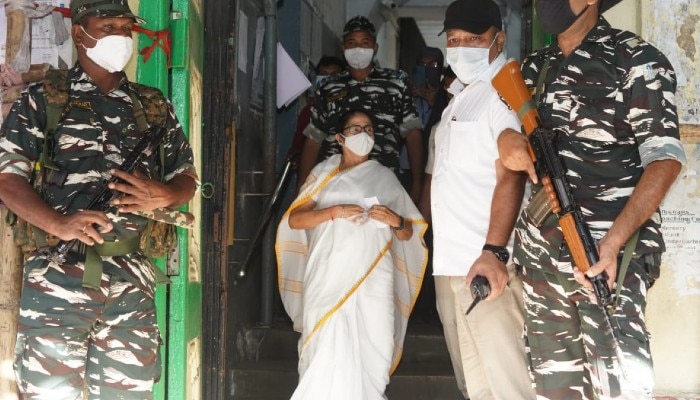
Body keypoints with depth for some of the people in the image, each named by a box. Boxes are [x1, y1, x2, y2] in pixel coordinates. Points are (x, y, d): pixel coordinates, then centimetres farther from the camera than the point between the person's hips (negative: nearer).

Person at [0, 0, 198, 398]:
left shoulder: (155, 106, 15)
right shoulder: (43, 100, 5)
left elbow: (187, 178, 18)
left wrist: (164, 195, -7)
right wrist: (58, 223, -20)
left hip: (132, 278, 3)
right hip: (58, 275, -3)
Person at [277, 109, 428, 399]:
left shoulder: (385, 177, 16)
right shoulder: (324, 172, 15)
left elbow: (408, 234, 18)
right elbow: (294, 220, 5)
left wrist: (395, 221, -4)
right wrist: (335, 212, -9)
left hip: (372, 279, 1)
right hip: (328, 278, 0)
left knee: (369, 352, -8)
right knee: (327, 354, -8)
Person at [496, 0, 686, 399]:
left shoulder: (637, 61, -5)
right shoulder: (535, 68, 14)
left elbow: (665, 157, -11)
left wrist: (613, 242, -23)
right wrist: (507, 139, -3)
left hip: (610, 249, -6)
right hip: (542, 250, 7)